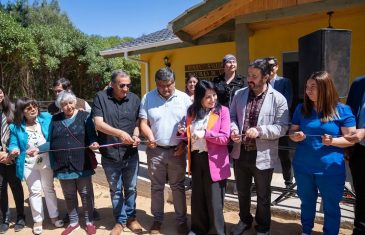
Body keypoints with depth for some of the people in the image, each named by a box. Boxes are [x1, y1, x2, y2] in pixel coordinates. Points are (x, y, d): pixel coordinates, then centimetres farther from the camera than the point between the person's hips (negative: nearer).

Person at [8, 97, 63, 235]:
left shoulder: (46, 118, -5)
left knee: (49, 189, 14)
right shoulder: (16, 127, -5)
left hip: (46, 161, 0)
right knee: (34, 191, 7)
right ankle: (38, 220, 23)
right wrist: (14, 150, -23)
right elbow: (13, 144, -3)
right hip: (28, 164, 0)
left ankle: (54, 216, 27)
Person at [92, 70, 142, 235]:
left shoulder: (134, 99, -2)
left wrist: (136, 136, -17)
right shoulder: (101, 97, -8)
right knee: (115, 190, 15)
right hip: (110, 155, -1)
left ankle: (131, 217, 36)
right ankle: (120, 221, 33)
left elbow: (138, 122, 5)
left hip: (130, 154, 1)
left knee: (130, 188, 16)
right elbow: (98, 123, -15)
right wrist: (120, 133, -29)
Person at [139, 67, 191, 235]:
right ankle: (157, 219, 28)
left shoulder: (184, 98, -1)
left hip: (177, 150, 0)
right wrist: (150, 137, -20)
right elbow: (143, 123, -2)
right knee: (156, 187, 12)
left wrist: (185, 143, -5)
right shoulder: (148, 98, 0)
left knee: (178, 186, 10)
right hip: (155, 151, 1)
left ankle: (181, 220, 24)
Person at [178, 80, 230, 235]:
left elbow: (225, 138, -14)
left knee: (214, 200, 5)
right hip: (196, 159, 5)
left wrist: (205, 133, -23)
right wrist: (183, 132, -6)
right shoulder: (192, 111, 6)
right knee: (197, 197, 17)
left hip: (214, 161, -5)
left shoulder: (222, 111, -8)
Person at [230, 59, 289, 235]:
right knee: (242, 192, 22)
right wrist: (233, 129, -14)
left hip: (263, 156, -4)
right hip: (240, 152, 4)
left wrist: (259, 130, -26)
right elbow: (232, 116, 7)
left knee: (263, 195, 17)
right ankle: (244, 220, 46)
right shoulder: (239, 94, 3)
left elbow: (282, 127, -13)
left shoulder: (278, 99, -10)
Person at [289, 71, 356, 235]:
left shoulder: (342, 110, -8)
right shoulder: (301, 108, 1)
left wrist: (332, 141, -25)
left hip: (330, 169, -3)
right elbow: (292, 131, 8)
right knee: (306, 202, 21)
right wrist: (295, 136, -16)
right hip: (303, 167, 3)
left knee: (331, 207, 12)